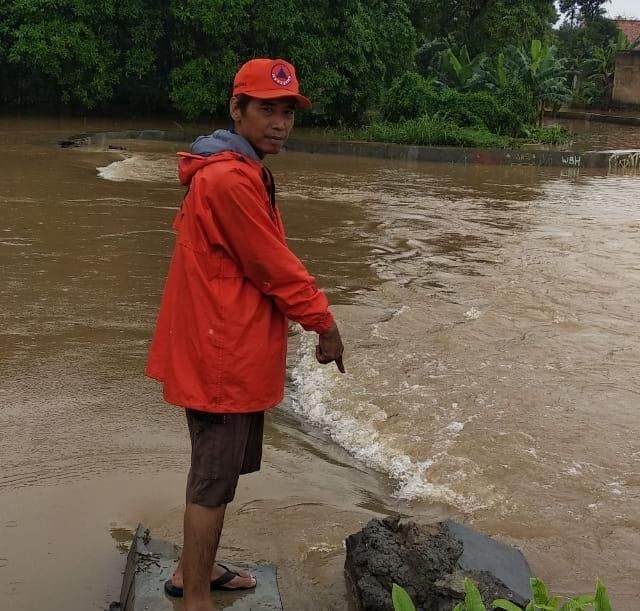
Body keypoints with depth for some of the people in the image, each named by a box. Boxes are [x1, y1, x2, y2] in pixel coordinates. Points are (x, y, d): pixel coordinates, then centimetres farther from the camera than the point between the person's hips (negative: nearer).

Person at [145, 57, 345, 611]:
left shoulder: (238, 172, 13)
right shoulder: (231, 179, -21)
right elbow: (274, 265, -17)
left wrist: (310, 315, 11)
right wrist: (325, 323, -5)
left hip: (229, 350, 11)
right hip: (224, 356, -11)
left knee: (218, 468, 22)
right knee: (214, 479, 1)